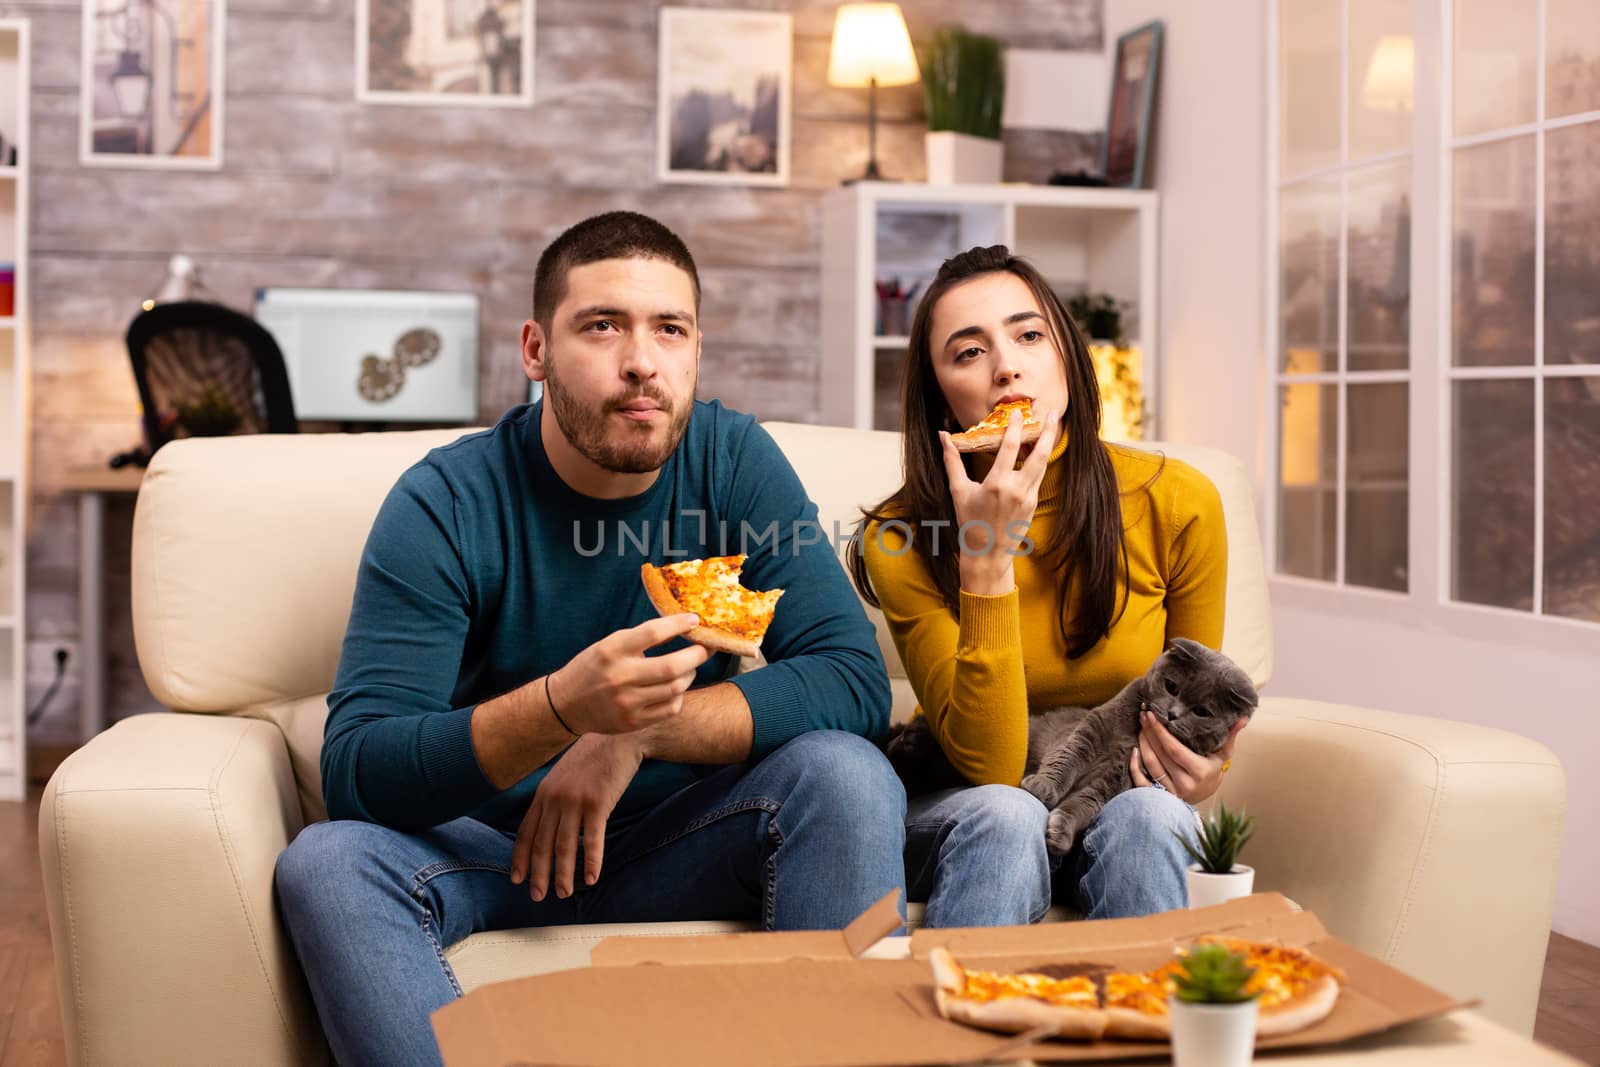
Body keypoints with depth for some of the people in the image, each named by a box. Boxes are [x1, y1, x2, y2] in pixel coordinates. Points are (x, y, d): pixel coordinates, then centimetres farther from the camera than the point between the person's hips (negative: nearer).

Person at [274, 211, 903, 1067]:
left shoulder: (734, 460, -7)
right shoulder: (445, 505, -13)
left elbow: (856, 682, -14)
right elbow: (354, 770, -22)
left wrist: (634, 733, -24)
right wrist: (564, 708, -40)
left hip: (679, 837, 1)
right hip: (490, 844, -1)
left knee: (846, 773, -26)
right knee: (326, 863, -29)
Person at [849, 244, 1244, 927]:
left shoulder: (1177, 503, -10)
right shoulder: (899, 540, -14)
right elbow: (990, 767, -21)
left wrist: (1205, 764, -18)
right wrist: (986, 560, -29)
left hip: (1121, 803, 2)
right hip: (962, 818, -1)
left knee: (1147, 816, -32)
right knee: (1002, 816, -34)